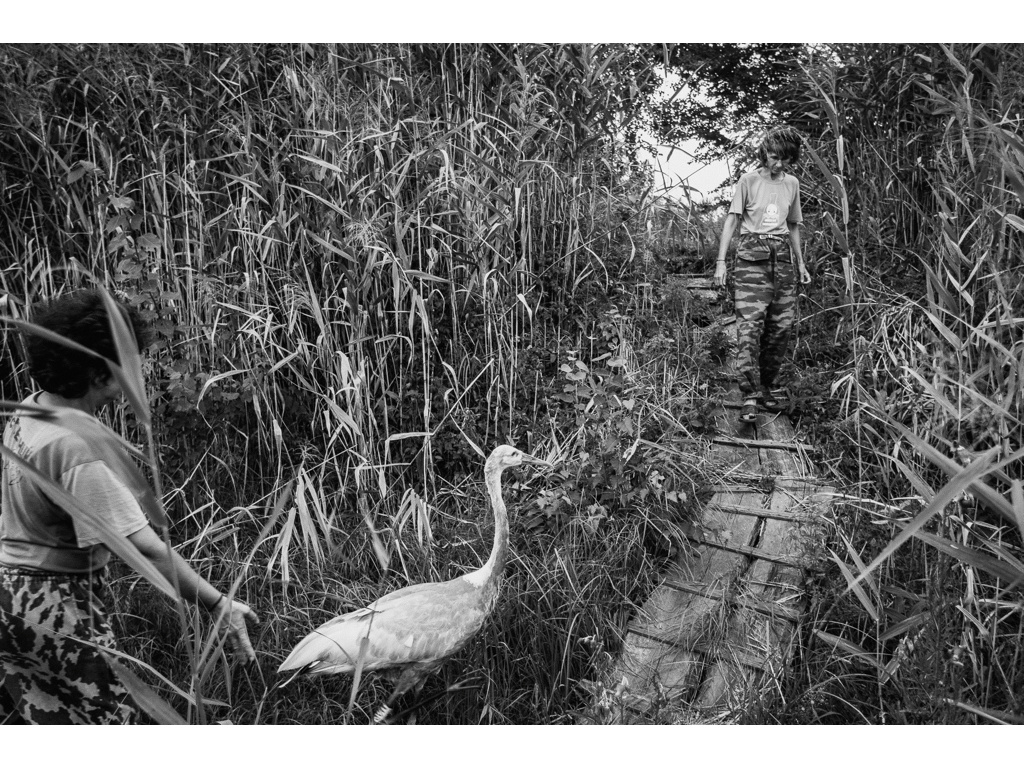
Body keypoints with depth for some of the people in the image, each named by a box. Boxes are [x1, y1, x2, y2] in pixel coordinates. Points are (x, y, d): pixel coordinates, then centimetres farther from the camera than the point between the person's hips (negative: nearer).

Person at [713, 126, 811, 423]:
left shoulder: (792, 184, 16)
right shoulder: (749, 180, 2)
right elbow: (732, 219, -3)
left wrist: (800, 263, 24)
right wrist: (721, 261, -12)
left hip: (783, 256, 5)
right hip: (752, 256, -5)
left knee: (782, 327, 2)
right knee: (749, 327, -13)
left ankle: (765, 386, 16)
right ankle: (750, 396, -13)